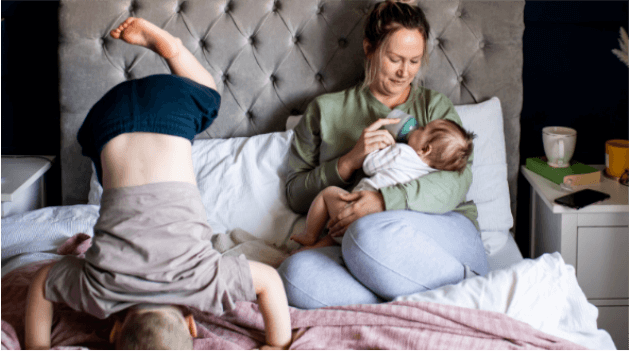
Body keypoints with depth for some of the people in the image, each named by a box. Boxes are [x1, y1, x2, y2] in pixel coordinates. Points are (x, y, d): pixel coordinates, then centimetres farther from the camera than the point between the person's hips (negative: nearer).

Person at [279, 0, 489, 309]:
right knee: (295, 273, -34)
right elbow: (295, 194, 15)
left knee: (370, 234, -38)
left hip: (447, 230, -2)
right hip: (357, 253, 2)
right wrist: (349, 162, -3)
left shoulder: (435, 106, 19)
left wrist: (385, 200, -16)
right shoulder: (325, 110, 20)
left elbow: (457, 179, 0)